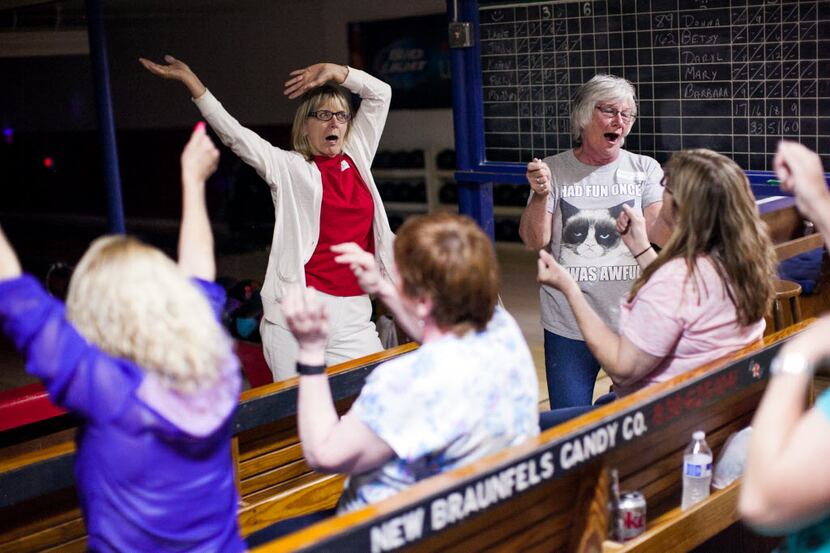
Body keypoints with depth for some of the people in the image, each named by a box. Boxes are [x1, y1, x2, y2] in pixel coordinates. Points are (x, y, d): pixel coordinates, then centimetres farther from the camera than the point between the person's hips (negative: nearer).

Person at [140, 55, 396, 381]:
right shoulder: (288, 167, 5)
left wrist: (334, 71, 12)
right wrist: (192, 82, -6)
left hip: (355, 315, 4)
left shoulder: (357, 157, 15)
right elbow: (235, 135, -3)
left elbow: (380, 94, 19)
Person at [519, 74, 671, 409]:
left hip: (632, 323, 1)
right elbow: (534, 241, -5)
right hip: (568, 327, 0)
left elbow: (660, 236, -7)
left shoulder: (644, 169, 3)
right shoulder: (553, 170, 2)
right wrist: (540, 195, -20)